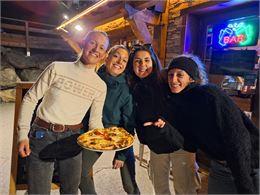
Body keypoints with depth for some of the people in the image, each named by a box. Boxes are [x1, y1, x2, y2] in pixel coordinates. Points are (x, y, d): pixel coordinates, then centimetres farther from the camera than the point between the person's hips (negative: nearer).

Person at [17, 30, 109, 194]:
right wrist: (23, 133, -7)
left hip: (72, 138, 2)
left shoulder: (101, 86, 0)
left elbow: (95, 121, 4)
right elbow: (30, 98, -1)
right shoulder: (57, 68, -6)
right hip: (42, 135, -2)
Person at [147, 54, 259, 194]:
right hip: (218, 165, 6)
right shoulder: (176, 101, -3)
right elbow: (190, 138, 3)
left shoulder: (210, 95, -24)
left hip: (247, 165, -6)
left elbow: (237, 138, -25)